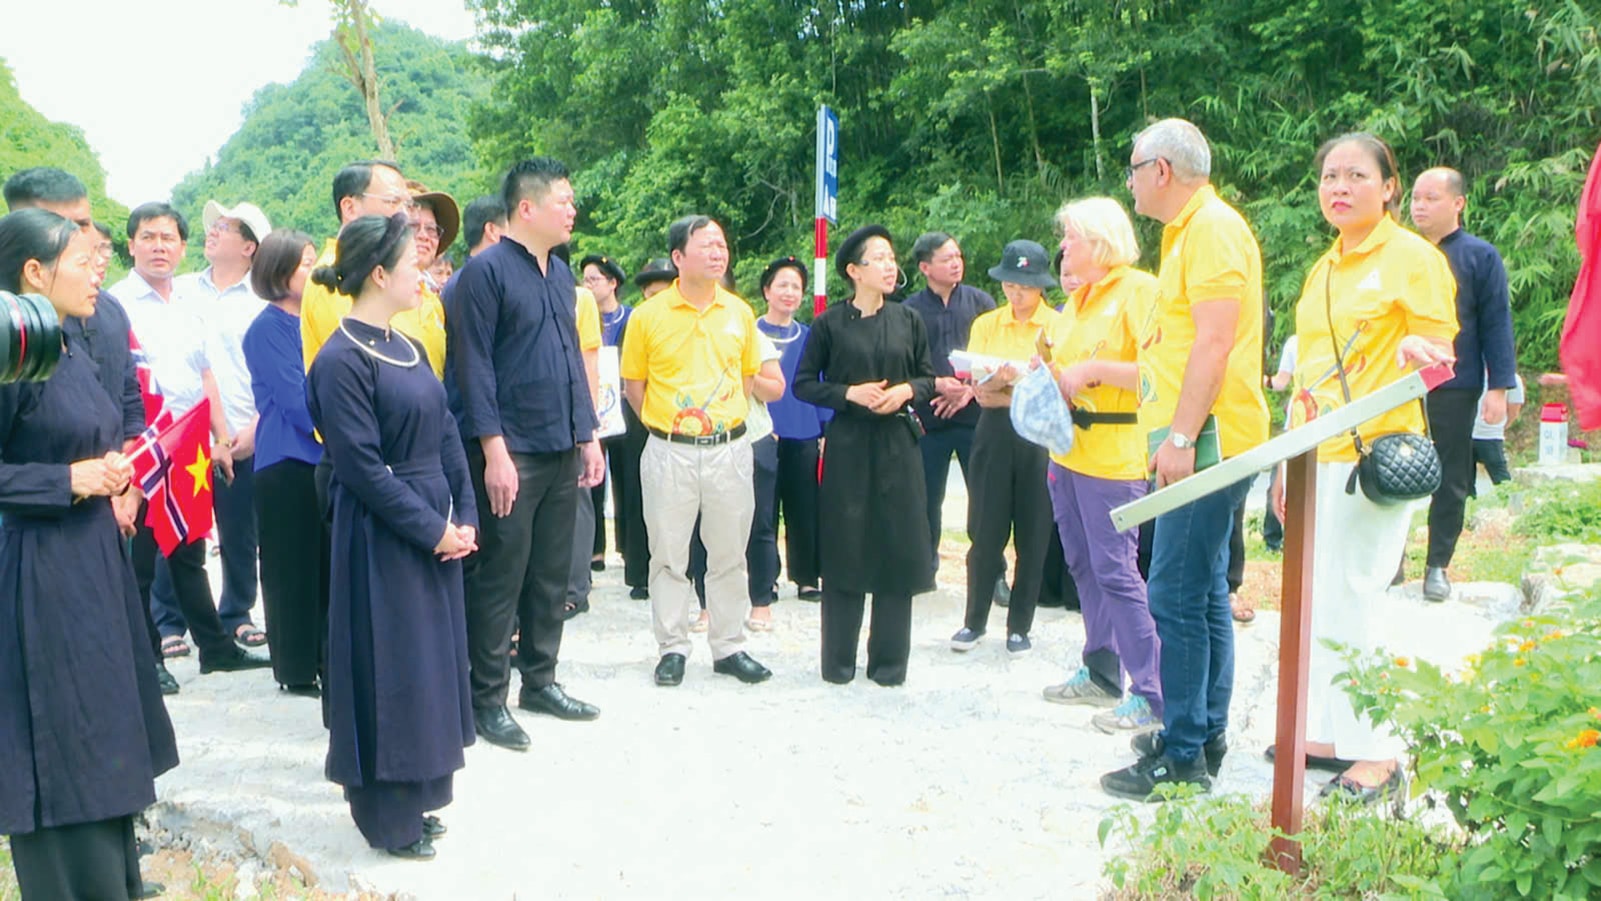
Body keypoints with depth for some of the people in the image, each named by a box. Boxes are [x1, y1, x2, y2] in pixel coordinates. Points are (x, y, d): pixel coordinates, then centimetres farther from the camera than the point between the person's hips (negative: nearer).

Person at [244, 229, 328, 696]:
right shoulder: (269, 328, -9)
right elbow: (296, 401, -14)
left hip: (323, 458, 7)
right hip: (287, 461, -7)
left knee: (325, 564, 10)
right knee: (293, 568, 1)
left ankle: (322, 657, 20)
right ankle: (296, 669, 11)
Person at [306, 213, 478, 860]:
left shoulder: (408, 349, 11)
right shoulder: (342, 360, -15)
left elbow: (446, 438, 11)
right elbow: (362, 467, -19)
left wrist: (464, 516, 1)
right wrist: (433, 530, -16)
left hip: (436, 533, 8)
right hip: (382, 542, -8)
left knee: (433, 663, 14)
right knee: (390, 673, 1)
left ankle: (416, 799, 29)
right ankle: (387, 818, 16)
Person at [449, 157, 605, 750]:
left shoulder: (561, 273, 14)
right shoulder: (486, 271, -9)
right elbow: (475, 367, -13)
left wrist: (588, 436, 15)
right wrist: (494, 450, -18)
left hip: (563, 452, 8)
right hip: (511, 454, -7)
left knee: (553, 574, 14)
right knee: (501, 579, -1)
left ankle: (540, 680, 27)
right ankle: (487, 701, 9)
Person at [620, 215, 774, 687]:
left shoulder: (740, 313, 4)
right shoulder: (647, 316, -4)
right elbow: (633, 384, 4)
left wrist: (725, 419, 8)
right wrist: (665, 423, 2)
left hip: (729, 449, 2)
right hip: (669, 453, -2)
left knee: (729, 554, 9)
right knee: (669, 555, 6)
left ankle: (729, 647, 20)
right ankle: (672, 649, 18)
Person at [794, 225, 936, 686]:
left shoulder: (908, 320, 8)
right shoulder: (829, 323, -1)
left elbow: (928, 377, 13)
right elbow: (804, 384, 1)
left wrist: (907, 391, -8)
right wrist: (850, 393, -13)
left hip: (898, 444, 2)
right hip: (848, 445, -2)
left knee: (897, 548, 2)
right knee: (845, 550, 0)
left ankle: (889, 661, 13)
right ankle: (838, 661, 13)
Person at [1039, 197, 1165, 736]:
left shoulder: (1139, 290, -9)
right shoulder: (1076, 300, 18)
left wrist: (1092, 370, -19)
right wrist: (1044, 373, 8)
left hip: (1114, 454, -9)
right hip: (1068, 448, 9)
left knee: (1115, 571, -10)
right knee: (1083, 566, 13)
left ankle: (1153, 695, -5)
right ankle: (1102, 673, 24)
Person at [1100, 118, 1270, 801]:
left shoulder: (1212, 227, -11)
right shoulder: (1190, 230, 21)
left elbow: (1214, 341, -21)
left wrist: (1181, 437, -24)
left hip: (1207, 440, -11)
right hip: (1195, 440, 11)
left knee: (1176, 596, -10)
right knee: (1205, 591, 15)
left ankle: (1182, 759, -4)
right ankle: (1206, 733, 24)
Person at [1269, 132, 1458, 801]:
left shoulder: (1411, 257, -4)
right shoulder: (1323, 271, 18)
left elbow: (1440, 347, -6)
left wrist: (1416, 348, -31)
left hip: (1375, 450, -8)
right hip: (1317, 456, 8)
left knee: (1350, 598, -8)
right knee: (1318, 596, 10)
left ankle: (1379, 754, 2)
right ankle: (1330, 734, 21)